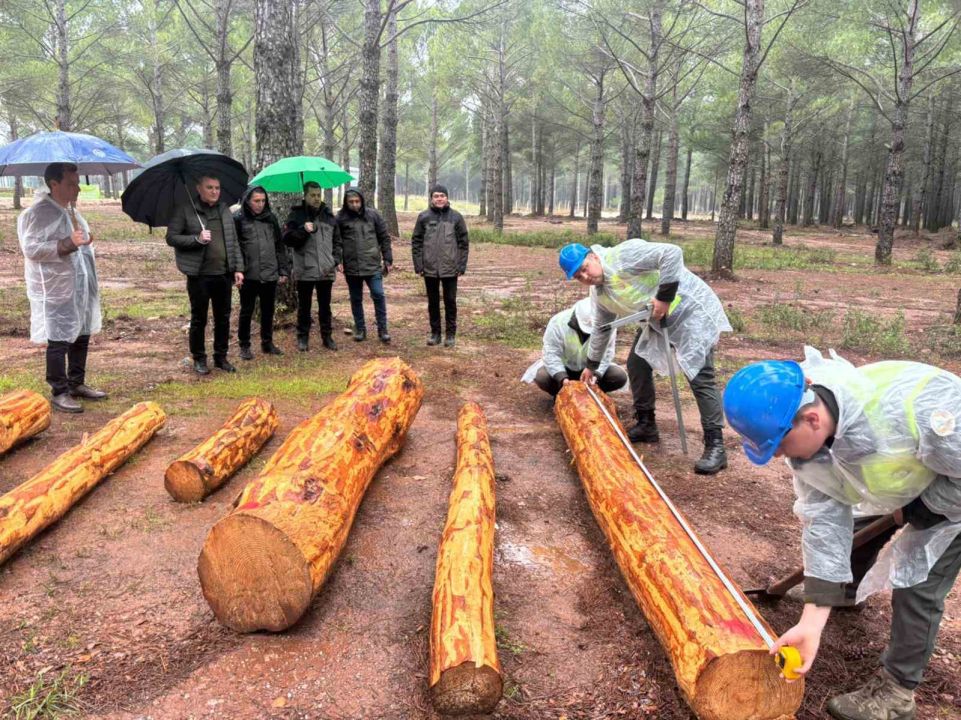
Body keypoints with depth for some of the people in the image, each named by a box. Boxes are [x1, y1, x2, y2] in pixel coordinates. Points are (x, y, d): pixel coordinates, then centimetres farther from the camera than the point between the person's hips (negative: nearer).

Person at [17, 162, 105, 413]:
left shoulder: (71, 211, 14)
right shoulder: (38, 213, -14)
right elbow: (31, 248, -21)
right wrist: (68, 244, -29)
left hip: (80, 288, 9)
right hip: (55, 291, -9)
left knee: (81, 336, 14)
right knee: (59, 342, -2)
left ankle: (77, 384, 27)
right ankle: (59, 393, 7)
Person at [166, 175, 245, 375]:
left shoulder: (224, 210, 10)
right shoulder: (184, 210, -3)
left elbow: (234, 241, 12)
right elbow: (171, 238, -6)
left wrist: (238, 268, 5)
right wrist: (197, 239, -20)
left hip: (224, 274, 4)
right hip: (199, 275, -4)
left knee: (223, 318, 11)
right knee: (199, 319, 6)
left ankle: (221, 357, 24)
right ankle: (199, 359, 19)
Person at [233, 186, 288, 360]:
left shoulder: (271, 218, 8)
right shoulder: (238, 219, -4)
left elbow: (279, 246, 11)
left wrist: (283, 271, 7)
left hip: (270, 274, 4)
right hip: (249, 275, -4)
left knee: (268, 311, 13)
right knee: (246, 312, 7)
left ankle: (267, 343, 27)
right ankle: (244, 346, 18)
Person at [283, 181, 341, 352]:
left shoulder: (329, 215, 9)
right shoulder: (296, 215, -2)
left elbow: (336, 240, 15)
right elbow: (287, 239, -8)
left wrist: (336, 260, 3)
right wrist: (303, 230, -22)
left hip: (326, 270, 3)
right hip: (305, 270, -3)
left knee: (325, 306, 12)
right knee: (304, 306, 8)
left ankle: (327, 336, 22)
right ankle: (302, 337, 19)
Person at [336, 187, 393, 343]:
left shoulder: (373, 215, 1)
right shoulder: (340, 218, -3)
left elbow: (384, 238, 5)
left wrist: (388, 260, 3)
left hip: (373, 265, 0)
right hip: (351, 267, 0)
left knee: (378, 295, -3)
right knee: (356, 299, 10)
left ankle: (382, 329, 8)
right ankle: (360, 329, 23)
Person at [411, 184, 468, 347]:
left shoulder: (456, 217, 1)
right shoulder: (424, 217, 2)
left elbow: (463, 243, 2)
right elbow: (416, 242, 3)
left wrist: (462, 266, -4)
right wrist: (418, 265, -3)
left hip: (450, 269, -1)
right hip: (430, 269, 1)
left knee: (450, 301, 5)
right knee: (433, 302, 10)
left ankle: (450, 334, 15)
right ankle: (435, 332, 21)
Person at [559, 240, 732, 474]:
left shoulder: (622, 255, -23)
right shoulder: (598, 292, 5)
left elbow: (671, 253, -30)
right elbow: (601, 328, 20)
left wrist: (664, 296, -29)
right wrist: (591, 365, 26)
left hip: (690, 309, -9)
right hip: (657, 320, 9)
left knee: (700, 376, -14)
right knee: (637, 364, 11)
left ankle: (715, 446, -11)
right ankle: (646, 426, 27)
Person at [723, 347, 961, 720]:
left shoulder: (909, 407, -47)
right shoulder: (805, 438, -23)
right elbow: (824, 523, -21)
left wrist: (914, 512, -21)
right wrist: (811, 621, -25)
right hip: (910, 487, 6)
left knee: (917, 585, -9)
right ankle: (849, 585, 52)